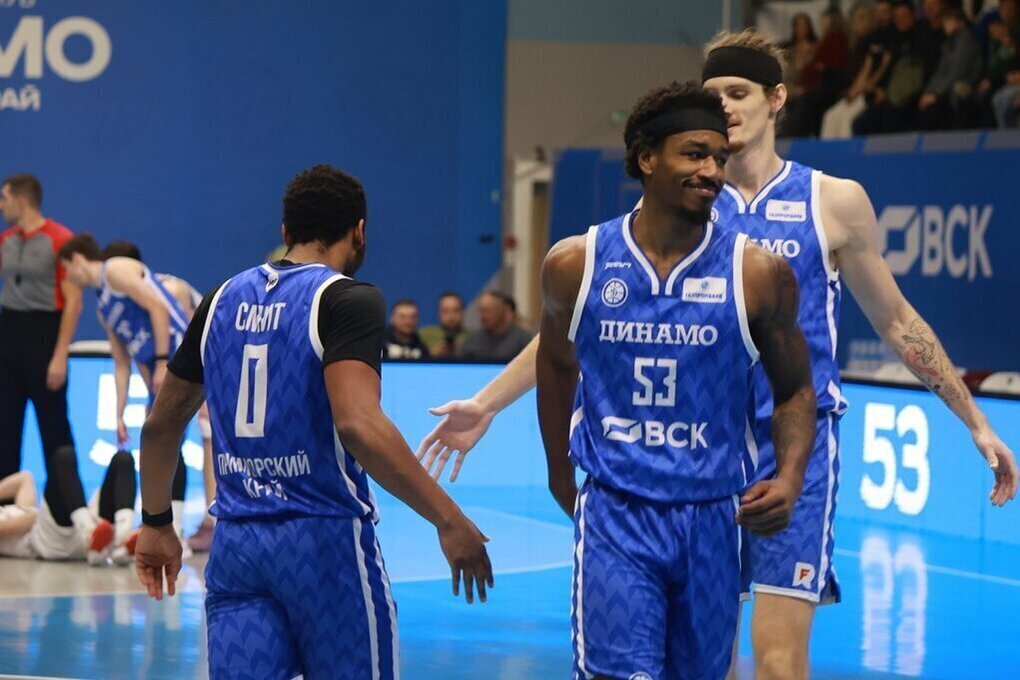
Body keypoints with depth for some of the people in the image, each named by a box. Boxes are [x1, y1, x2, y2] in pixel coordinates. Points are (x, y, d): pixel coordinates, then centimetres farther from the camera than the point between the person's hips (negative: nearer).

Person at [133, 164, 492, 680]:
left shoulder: (223, 301, 11)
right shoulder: (348, 300, -9)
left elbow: (161, 425, 19)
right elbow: (358, 424, -24)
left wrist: (156, 523, 31)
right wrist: (449, 520, -21)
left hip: (236, 542, 5)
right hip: (324, 539, -5)